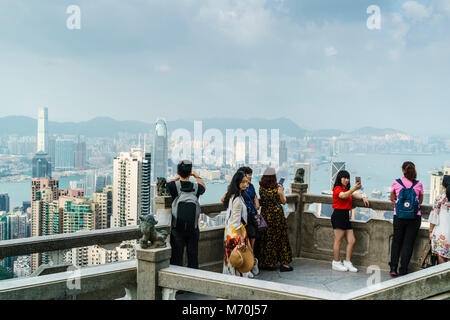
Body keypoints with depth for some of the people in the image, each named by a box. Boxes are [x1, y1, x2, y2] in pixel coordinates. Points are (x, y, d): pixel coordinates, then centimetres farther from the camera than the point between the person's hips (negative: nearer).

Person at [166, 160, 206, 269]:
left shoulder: (174, 186, -11)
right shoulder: (196, 187, -3)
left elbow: (166, 184, 14)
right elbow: (203, 186, 22)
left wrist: (178, 177, 25)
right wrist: (196, 175, 35)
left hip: (177, 229, -2)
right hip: (193, 230, 2)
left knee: (176, 259, 2)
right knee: (193, 258, 10)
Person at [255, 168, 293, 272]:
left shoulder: (261, 188, -5)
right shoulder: (277, 189, -14)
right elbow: (284, 201, -4)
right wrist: (282, 191, 3)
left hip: (265, 214, 4)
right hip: (277, 215, -3)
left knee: (265, 238, 12)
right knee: (280, 239, 6)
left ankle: (265, 263, 18)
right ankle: (283, 263, 8)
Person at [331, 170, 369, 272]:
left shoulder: (346, 189, 20)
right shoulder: (337, 189, -8)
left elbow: (353, 195, 35)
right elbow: (343, 196, -27)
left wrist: (362, 198, 16)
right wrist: (354, 188, -40)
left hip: (346, 216, 9)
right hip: (338, 216, -9)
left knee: (352, 241, 4)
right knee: (338, 240, -4)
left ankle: (347, 263, 10)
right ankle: (336, 263, 4)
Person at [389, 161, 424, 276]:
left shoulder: (396, 183, -3)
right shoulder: (418, 184, -1)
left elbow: (392, 198, 13)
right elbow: (421, 201, 13)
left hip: (399, 216, 0)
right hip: (415, 217, 0)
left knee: (396, 241, 14)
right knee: (408, 243, 5)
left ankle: (393, 268, 11)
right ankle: (403, 270, 5)